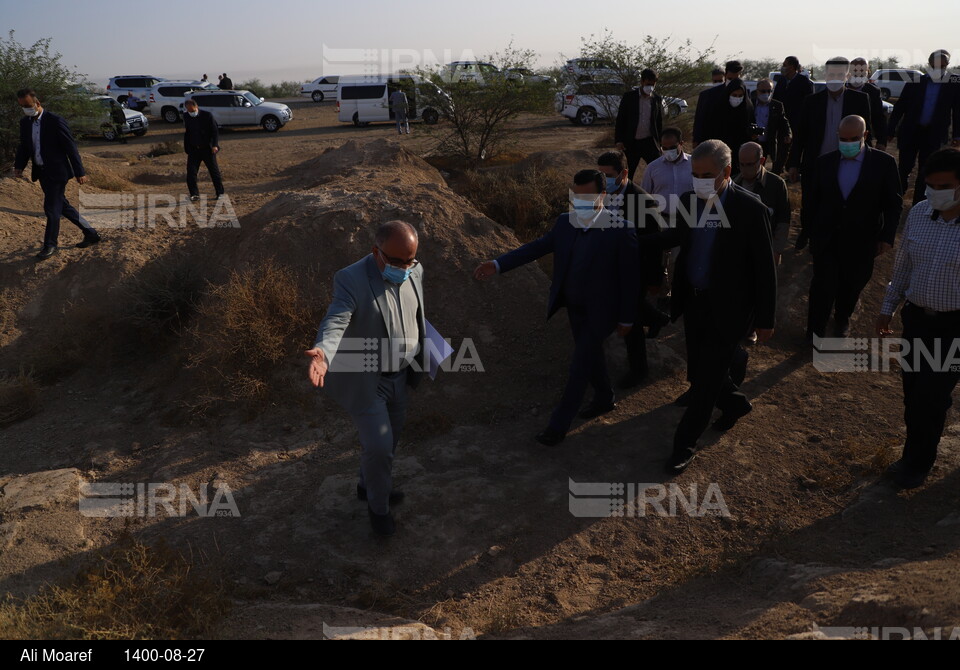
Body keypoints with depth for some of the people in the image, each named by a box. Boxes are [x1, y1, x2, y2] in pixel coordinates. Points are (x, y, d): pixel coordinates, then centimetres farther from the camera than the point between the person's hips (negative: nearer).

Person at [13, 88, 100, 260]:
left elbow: (71, 147, -13)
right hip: (41, 173, 7)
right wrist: (19, 166, -3)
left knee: (52, 209, -4)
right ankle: (90, 233, 24)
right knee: (62, 206, 13)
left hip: (56, 172, -7)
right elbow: (23, 147, 14)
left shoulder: (56, 121, -14)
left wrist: (80, 172, -14)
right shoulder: (25, 123, 7)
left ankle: (50, 245, 10)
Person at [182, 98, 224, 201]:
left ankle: (220, 193, 14)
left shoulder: (207, 115, -8)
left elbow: (215, 131, -8)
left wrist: (215, 145, -19)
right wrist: (187, 149, 9)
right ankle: (194, 194, 3)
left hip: (207, 149, -3)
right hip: (194, 149, 3)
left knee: (214, 171, 2)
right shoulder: (186, 117, 3)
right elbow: (187, 133, 13)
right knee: (191, 172, -5)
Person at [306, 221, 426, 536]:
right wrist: (323, 355, -57)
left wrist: (418, 360, 22)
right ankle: (378, 506, 22)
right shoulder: (351, 280, -24)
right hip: (363, 379, -6)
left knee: (389, 437, 21)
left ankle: (369, 486, 46)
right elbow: (334, 324, -36)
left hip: (398, 375, 7)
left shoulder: (414, 272, -5)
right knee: (378, 445, -4)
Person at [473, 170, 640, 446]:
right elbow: (538, 247, -5)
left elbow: (630, 277, -15)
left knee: (579, 366, 0)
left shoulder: (620, 229, -21)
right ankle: (605, 399, 47)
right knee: (589, 356, 23)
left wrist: (627, 318, -9)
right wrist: (498, 265, -16)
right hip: (574, 307, 6)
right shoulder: (565, 222, -4)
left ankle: (559, 424, 12)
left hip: (599, 312, -6)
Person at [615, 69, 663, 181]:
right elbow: (620, 119, -1)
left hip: (649, 142, 1)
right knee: (628, 173, 7)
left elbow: (659, 122, 10)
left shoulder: (657, 100, 5)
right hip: (631, 143, -1)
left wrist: (659, 143, 8)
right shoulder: (628, 97, -2)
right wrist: (619, 140, -7)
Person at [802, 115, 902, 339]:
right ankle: (816, 332, 10)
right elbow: (811, 200, 7)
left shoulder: (884, 163, -7)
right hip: (826, 240, 0)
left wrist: (887, 236, -9)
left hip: (861, 242, 0)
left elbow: (894, 203, -4)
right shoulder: (826, 162, -1)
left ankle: (843, 320, 42)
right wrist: (806, 229, 9)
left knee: (852, 285, 15)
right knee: (824, 285, -4)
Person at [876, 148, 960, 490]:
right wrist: (888, 307, 14)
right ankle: (914, 456, 36)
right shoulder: (918, 212, -4)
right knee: (913, 393, 15)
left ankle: (918, 464, 28)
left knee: (932, 397, 6)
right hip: (916, 317, 4)